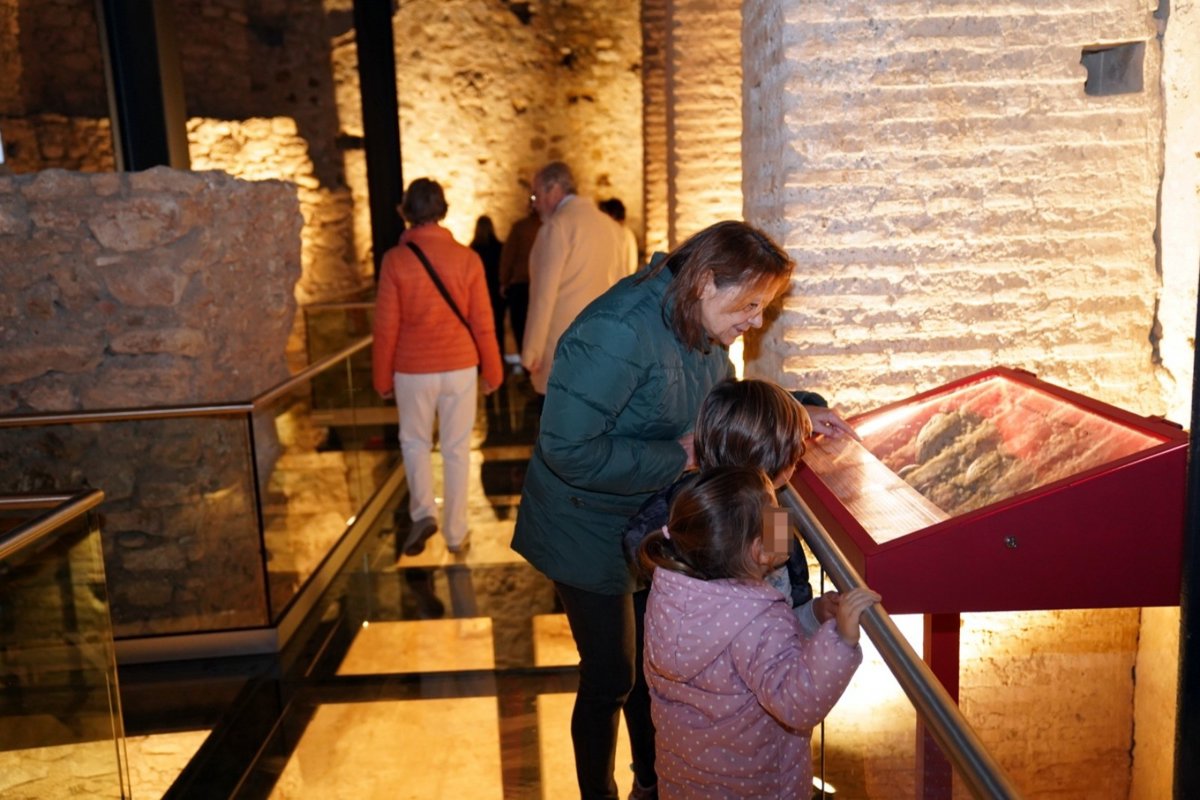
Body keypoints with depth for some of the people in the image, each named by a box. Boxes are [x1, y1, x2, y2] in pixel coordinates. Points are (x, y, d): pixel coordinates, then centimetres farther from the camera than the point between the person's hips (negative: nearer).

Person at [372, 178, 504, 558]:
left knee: (415, 442, 20)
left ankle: (423, 512, 5)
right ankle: (456, 533, 18)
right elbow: (482, 322, -3)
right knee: (456, 449, 11)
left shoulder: (395, 259, -9)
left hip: (413, 370, -1)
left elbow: (386, 326, -6)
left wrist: (382, 377, 6)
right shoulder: (467, 258, -5)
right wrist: (493, 370, 10)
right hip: (459, 368, 1)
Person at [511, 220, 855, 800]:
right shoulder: (618, 332, -31)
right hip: (591, 537, -8)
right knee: (609, 681, 8)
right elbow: (567, 450, -33)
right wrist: (678, 457, -27)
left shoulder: (702, 333, -3)